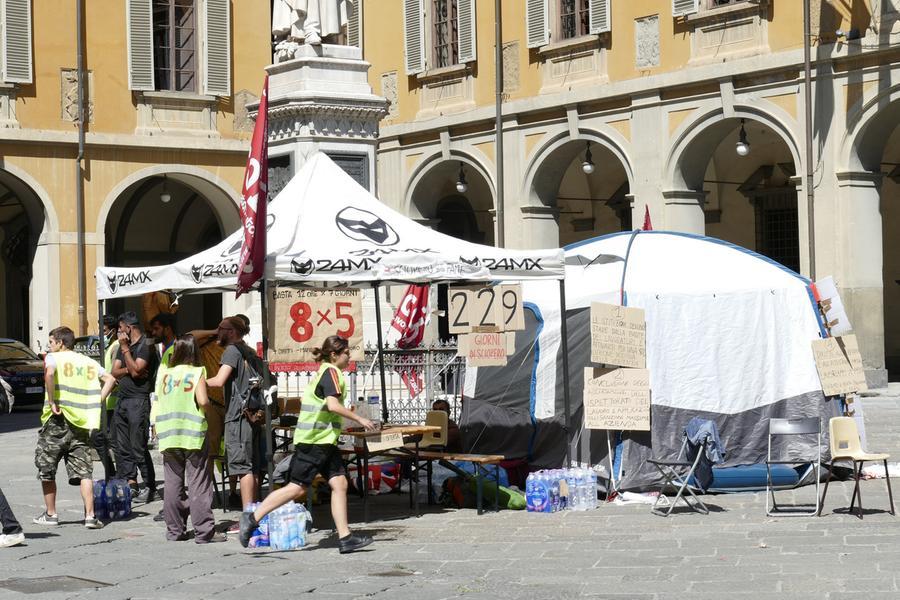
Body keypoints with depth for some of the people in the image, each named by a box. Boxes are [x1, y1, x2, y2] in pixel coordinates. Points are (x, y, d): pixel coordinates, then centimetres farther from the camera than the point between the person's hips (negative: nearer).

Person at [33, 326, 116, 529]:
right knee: (84, 472, 2)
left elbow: (49, 373, -23)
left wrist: (52, 402, -17)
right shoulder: (88, 362, 13)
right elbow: (110, 379, 5)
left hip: (57, 422, -4)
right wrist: (97, 403, 5)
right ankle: (90, 516, -8)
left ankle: (50, 514, 17)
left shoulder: (53, 357, -1)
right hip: (81, 422, 4)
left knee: (46, 470, 11)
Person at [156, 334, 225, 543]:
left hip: (168, 436, 4)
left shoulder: (164, 372, 5)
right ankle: (204, 531, -4)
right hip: (193, 435, -4)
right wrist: (207, 409, 4)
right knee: (198, 484, -2)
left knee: (173, 483, 10)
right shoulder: (197, 373, -6)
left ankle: (175, 530, 14)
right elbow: (203, 401, -16)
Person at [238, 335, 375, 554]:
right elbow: (333, 404, -24)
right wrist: (359, 419, -18)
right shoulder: (331, 372, -12)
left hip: (324, 440, 10)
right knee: (297, 487, -8)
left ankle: (345, 537, 0)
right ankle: (252, 518, -1)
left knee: (339, 483, 2)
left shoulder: (323, 372, 17)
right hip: (314, 440, -10)